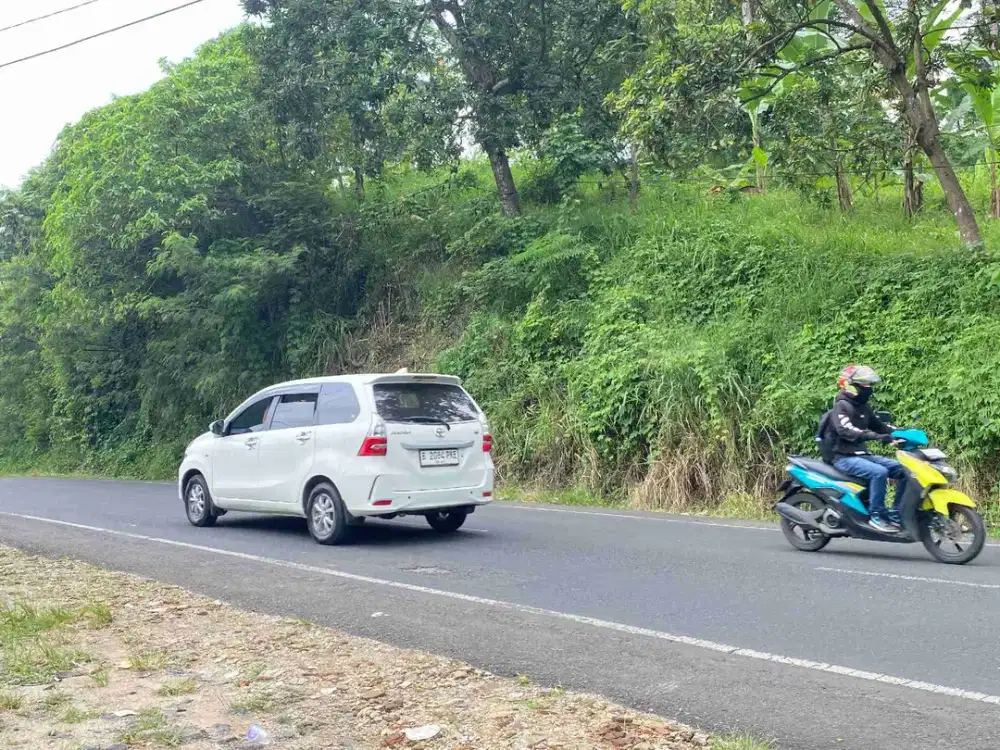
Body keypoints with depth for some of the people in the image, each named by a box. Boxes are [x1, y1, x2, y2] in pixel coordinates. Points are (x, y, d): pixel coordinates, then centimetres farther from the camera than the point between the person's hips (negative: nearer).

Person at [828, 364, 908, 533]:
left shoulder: (864, 408, 16)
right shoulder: (841, 406, -11)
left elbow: (879, 426, 25)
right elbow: (845, 430, -28)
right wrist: (874, 436, -39)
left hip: (862, 455, 9)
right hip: (844, 458, -9)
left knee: (902, 469, -2)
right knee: (879, 472, -32)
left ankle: (897, 514, 1)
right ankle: (876, 516, -23)